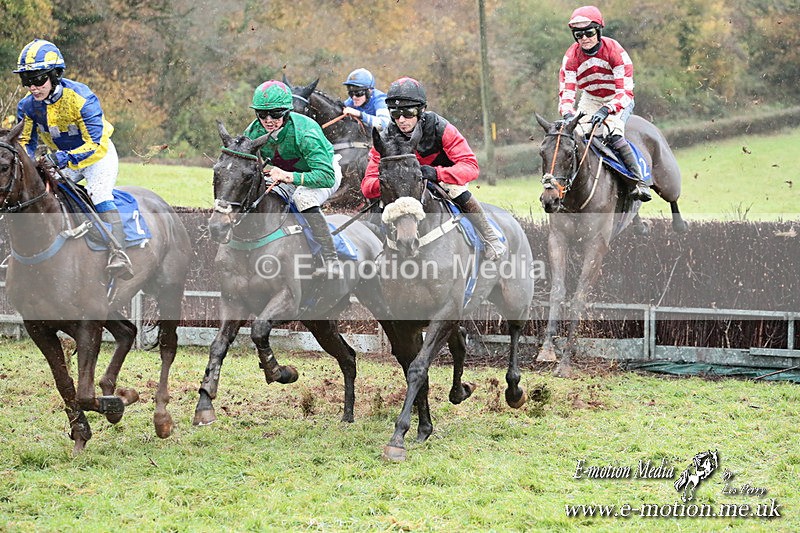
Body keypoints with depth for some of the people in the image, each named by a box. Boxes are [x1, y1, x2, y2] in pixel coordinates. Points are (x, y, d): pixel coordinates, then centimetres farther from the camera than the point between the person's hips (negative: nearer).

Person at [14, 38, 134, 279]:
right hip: (62, 159, 6)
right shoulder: (27, 106, -13)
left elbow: (96, 145, -34)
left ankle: (118, 252, -40)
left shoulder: (82, 99, -31)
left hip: (98, 155, -6)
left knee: (99, 195, -29)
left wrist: (59, 159, -46)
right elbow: (26, 140, 2)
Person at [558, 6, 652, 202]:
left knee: (614, 135, -29)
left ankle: (639, 181, -22)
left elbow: (625, 92, -31)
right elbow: (566, 90, -19)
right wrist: (568, 114, -41)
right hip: (590, 100, 5)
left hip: (618, 100, -5)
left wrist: (606, 110, -48)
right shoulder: (571, 57, -15)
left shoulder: (615, 51, -26)